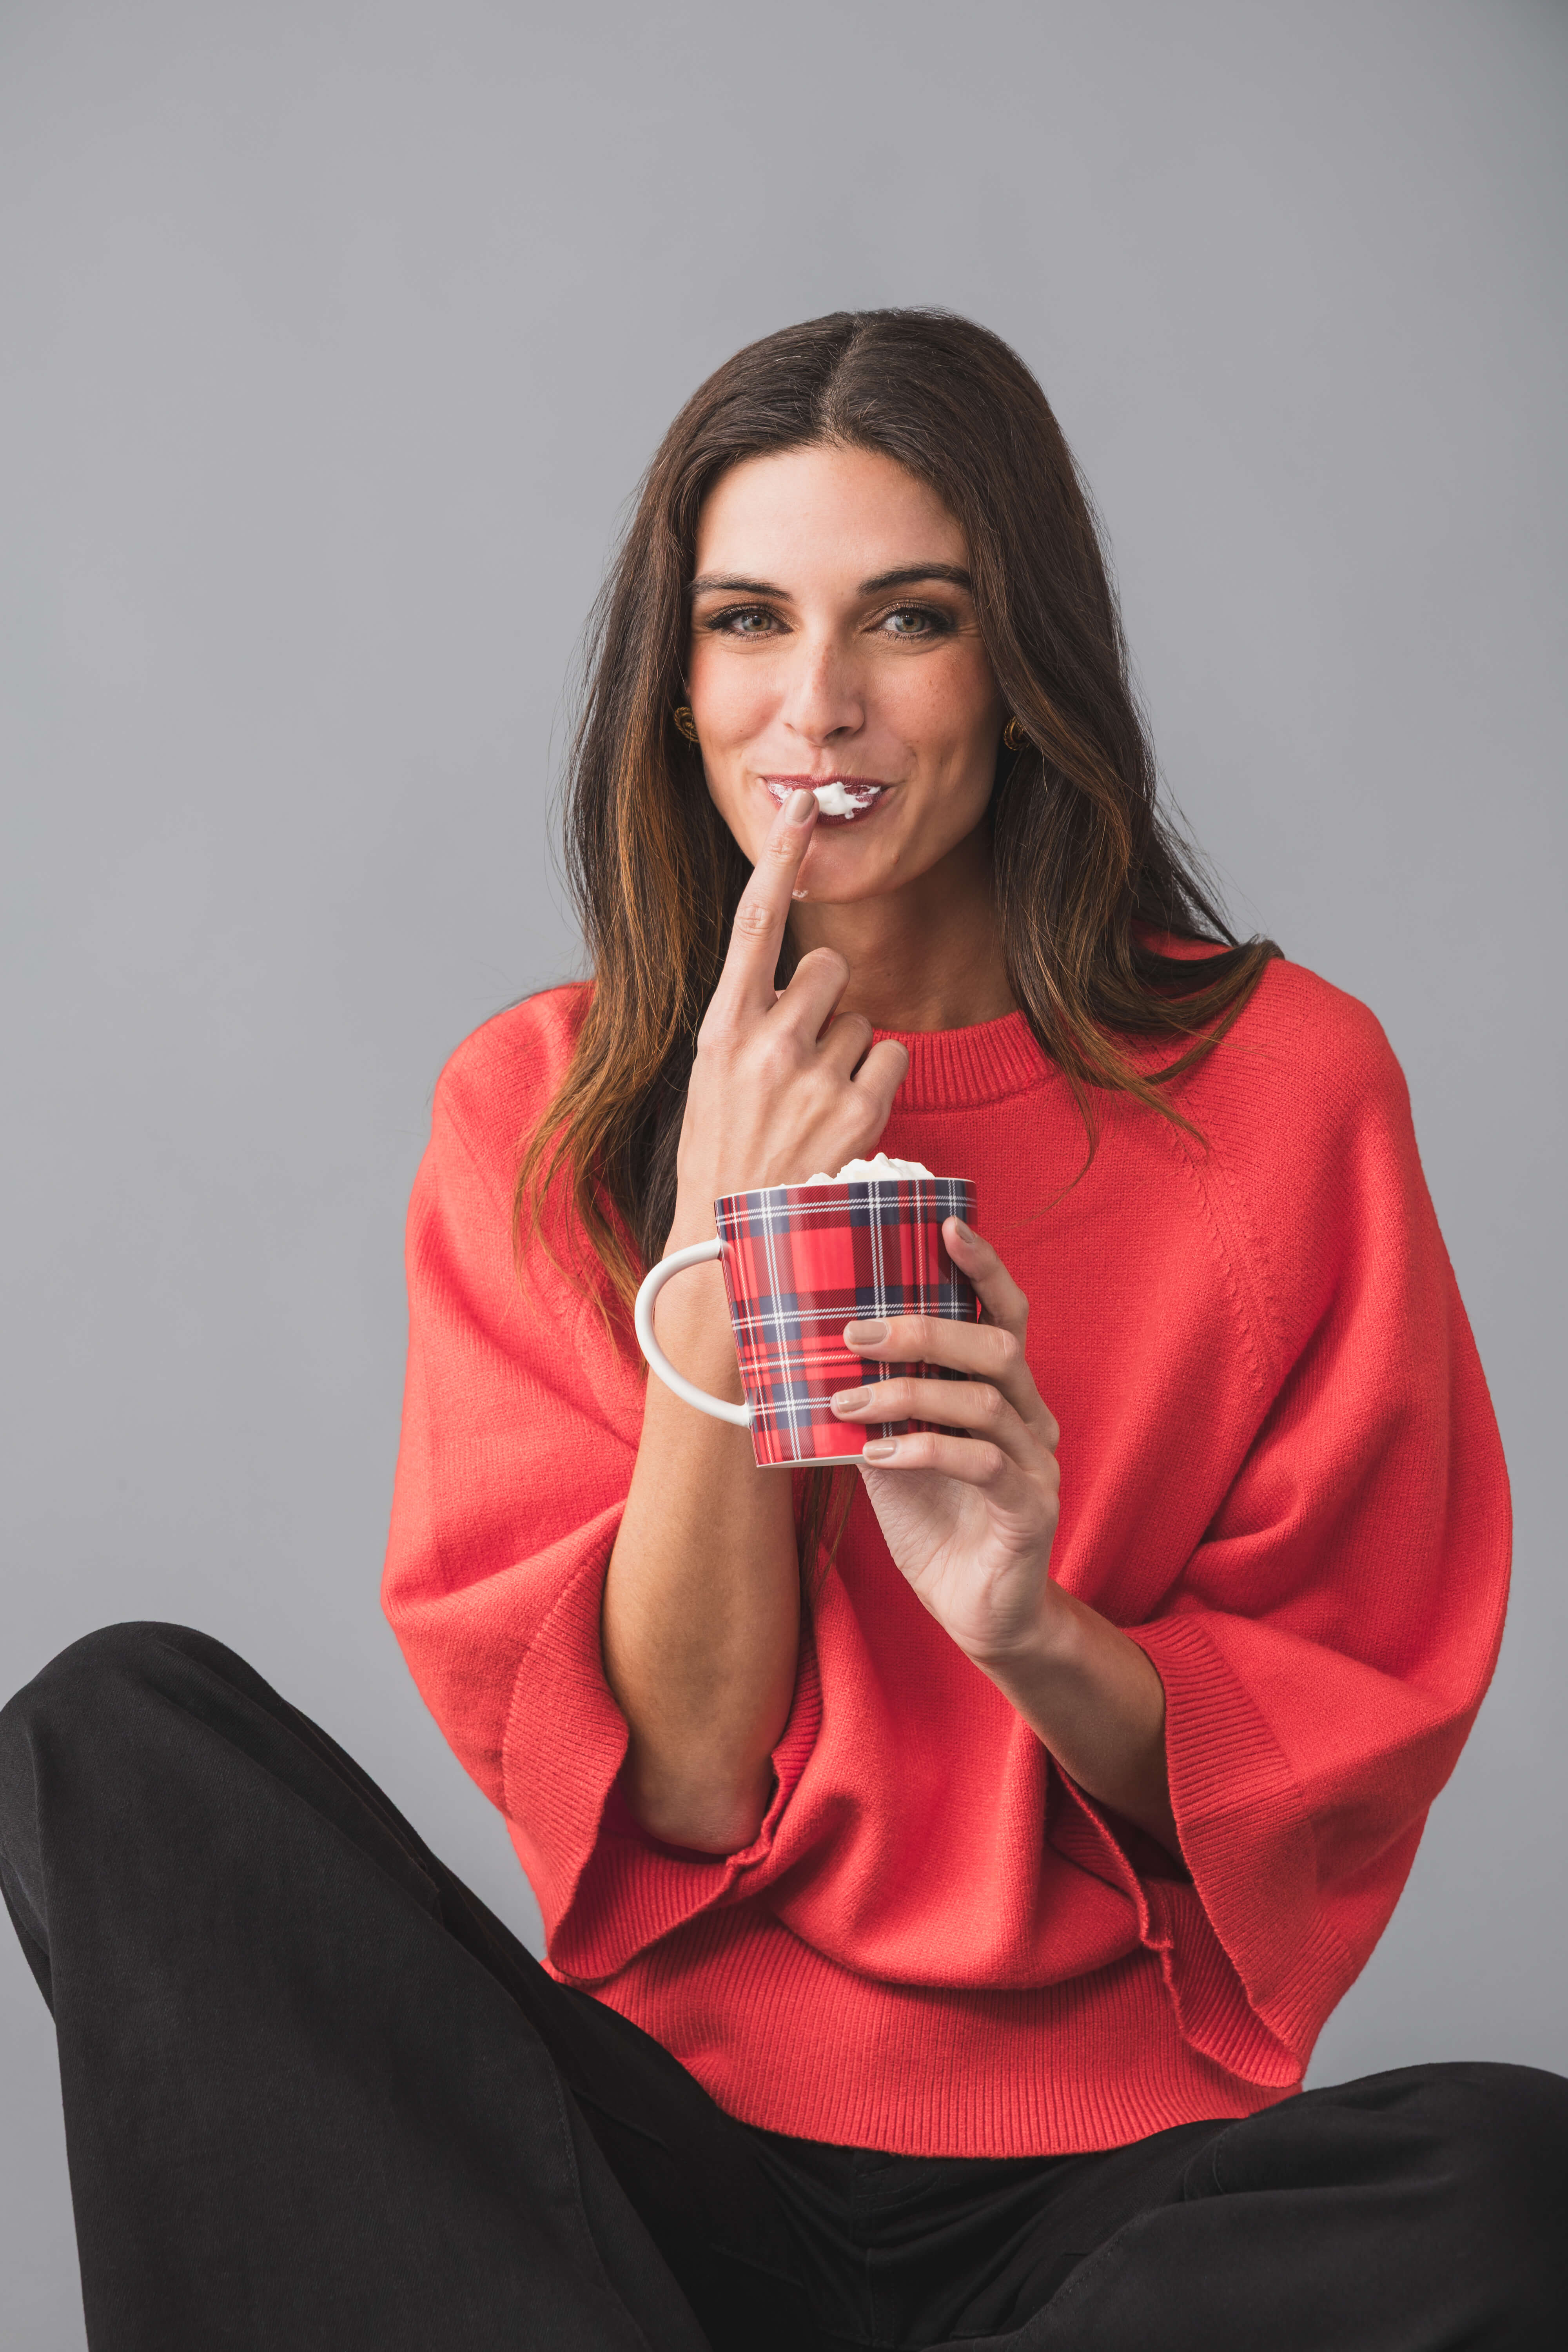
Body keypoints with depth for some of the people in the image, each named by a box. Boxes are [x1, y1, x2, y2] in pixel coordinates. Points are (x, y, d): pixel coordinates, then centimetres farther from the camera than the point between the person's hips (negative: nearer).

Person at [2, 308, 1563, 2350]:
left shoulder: (1284, 1083, -1)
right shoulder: (541, 1113, 3)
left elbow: (1346, 1762, 2)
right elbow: (675, 1781, -3)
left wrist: (1040, 1634, -19)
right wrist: (716, 1277, -15)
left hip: (1108, 2171, 0)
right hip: (673, 2132, 1)